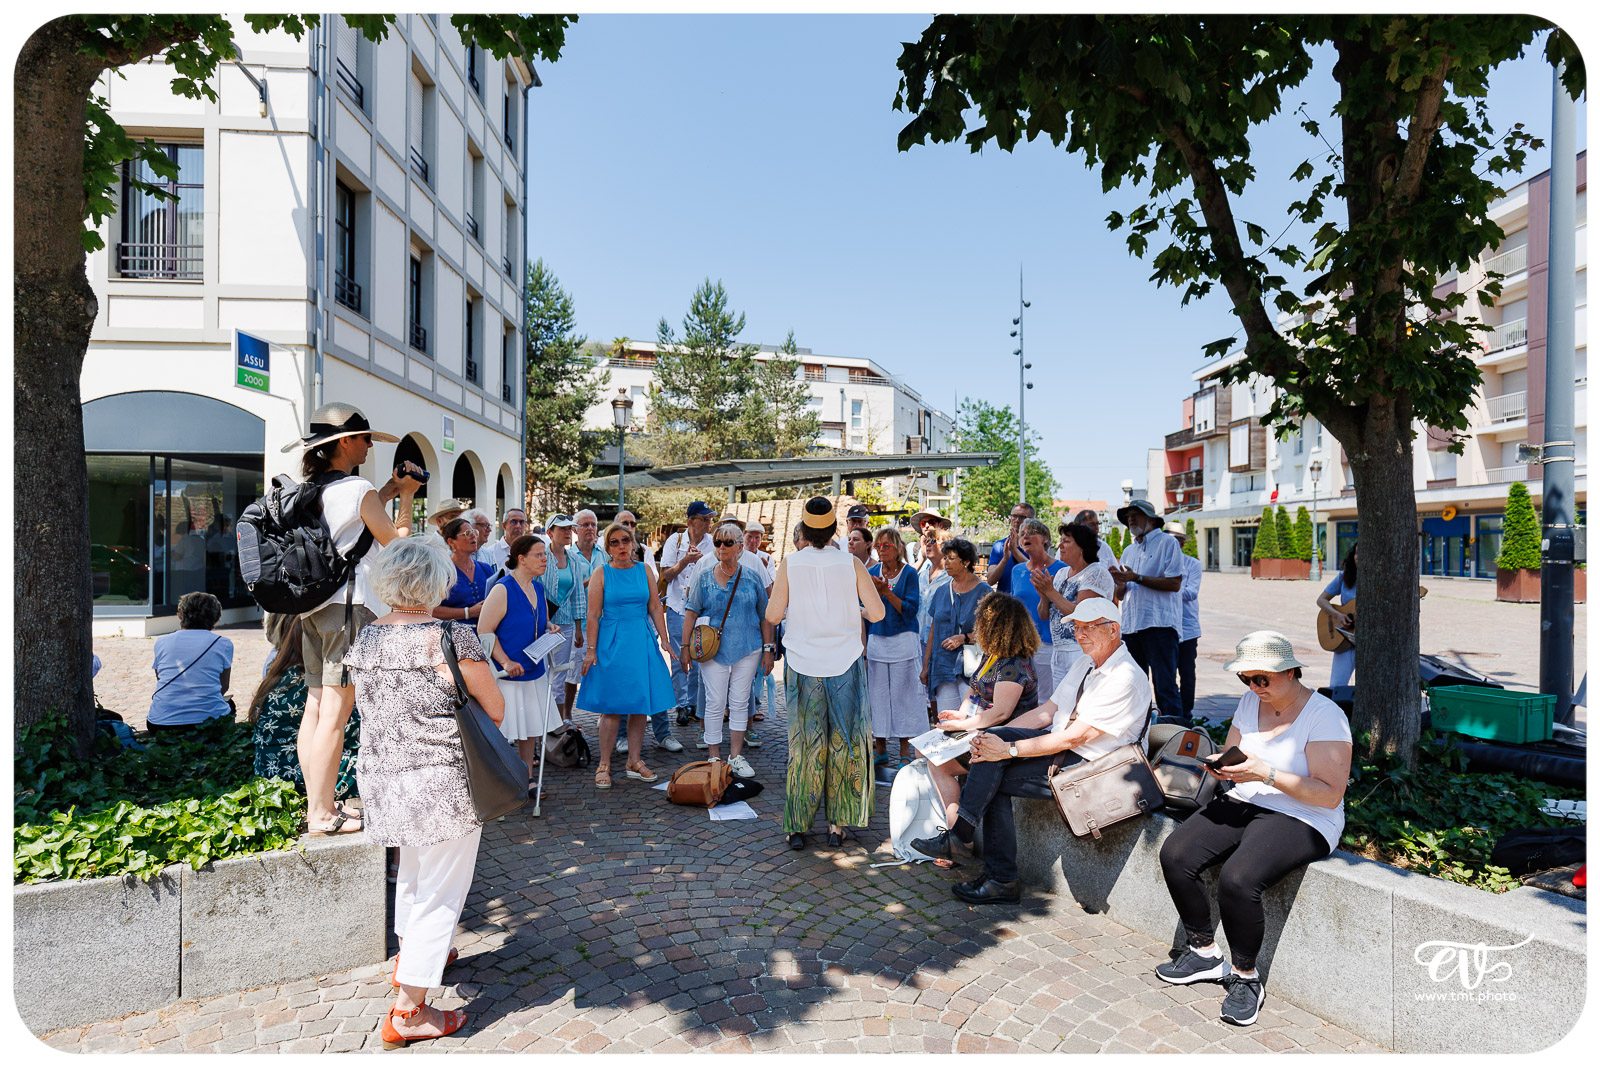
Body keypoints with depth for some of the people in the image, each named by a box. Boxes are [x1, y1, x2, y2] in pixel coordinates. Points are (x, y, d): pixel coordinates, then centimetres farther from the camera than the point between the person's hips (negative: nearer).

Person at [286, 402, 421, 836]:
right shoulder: (359, 490, -10)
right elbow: (396, 542, -2)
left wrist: (389, 490, 25)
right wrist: (405, 496, 8)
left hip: (312, 606, 9)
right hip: (349, 606, -9)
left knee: (315, 704, 12)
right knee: (335, 711, -4)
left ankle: (315, 804, 20)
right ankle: (323, 814, 2)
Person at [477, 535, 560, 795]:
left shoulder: (538, 588, 9)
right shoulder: (502, 589, -14)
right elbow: (484, 630, -16)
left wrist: (550, 628, 0)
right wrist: (505, 661, -19)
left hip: (534, 671, 7)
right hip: (506, 674, -7)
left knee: (531, 729, 14)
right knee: (498, 731, 0)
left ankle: (527, 778, 27)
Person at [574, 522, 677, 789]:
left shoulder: (644, 570, 8)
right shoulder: (601, 573, -1)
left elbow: (655, 608, 9)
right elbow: (593, 615, -4)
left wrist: (664, 639, 4)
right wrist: (591, 649, -8)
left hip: (642, 642, 4)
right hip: (612, 643, -3)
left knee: (641, 703, 6)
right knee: (612, 707, -2)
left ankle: (634, 762, 18)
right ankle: (604, 765, 10)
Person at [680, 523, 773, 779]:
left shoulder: (753, 577, 4)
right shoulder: (703, 577, 3)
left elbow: (765, 616, 7)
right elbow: (691, 613, 5)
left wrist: (769, 649, 4)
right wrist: (685, 645, -1)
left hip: (747, 648, 1)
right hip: (713, 649, -1)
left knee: (740, 701, 6)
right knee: (715, 703, 0)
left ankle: (736, 756, 17)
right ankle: (714, 757, 13)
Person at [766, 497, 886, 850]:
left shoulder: (789, 563, -7)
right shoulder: (850, 563, -5)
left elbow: (773, 615, -6)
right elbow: (877, 612, -5)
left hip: (803, 666, 0)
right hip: (845, 665, 0)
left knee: (804, 745, 10)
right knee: (844, 743, 12)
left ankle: (797, 826, 15)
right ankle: (837, 824, 18)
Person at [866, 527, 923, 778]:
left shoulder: (909, 573, -4)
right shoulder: (872, 572, 6)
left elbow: (910, 609, -12)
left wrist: (886, 591, -21)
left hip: (903, 641, -3)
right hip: (876, 641, 3)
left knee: (903, 693, 0)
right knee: (877, 694, 5)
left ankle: (905, 753, 10)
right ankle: (880, 750, 17)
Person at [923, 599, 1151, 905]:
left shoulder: (1125, 678, -17)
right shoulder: (1086, 663, 12)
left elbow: (1074, 737, -23)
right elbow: (1046, 711, 9)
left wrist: (1010, 749, -23)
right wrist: (995, 739, -5)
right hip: (1059, 745, 9)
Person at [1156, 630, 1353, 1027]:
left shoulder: (1324, 716, -13)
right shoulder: (1250, 702, 9)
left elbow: (1331, 795, -18)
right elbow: (1229, 757, 17)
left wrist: (1266, 774, -25)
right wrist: (1222, 767, -7)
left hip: (1300, 820, -7)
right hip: (1242, 804, 7)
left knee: (1236, 879, -31)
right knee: (1174, 855, -15)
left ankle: (1245, 975, -5)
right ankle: (1204, 953, 5)